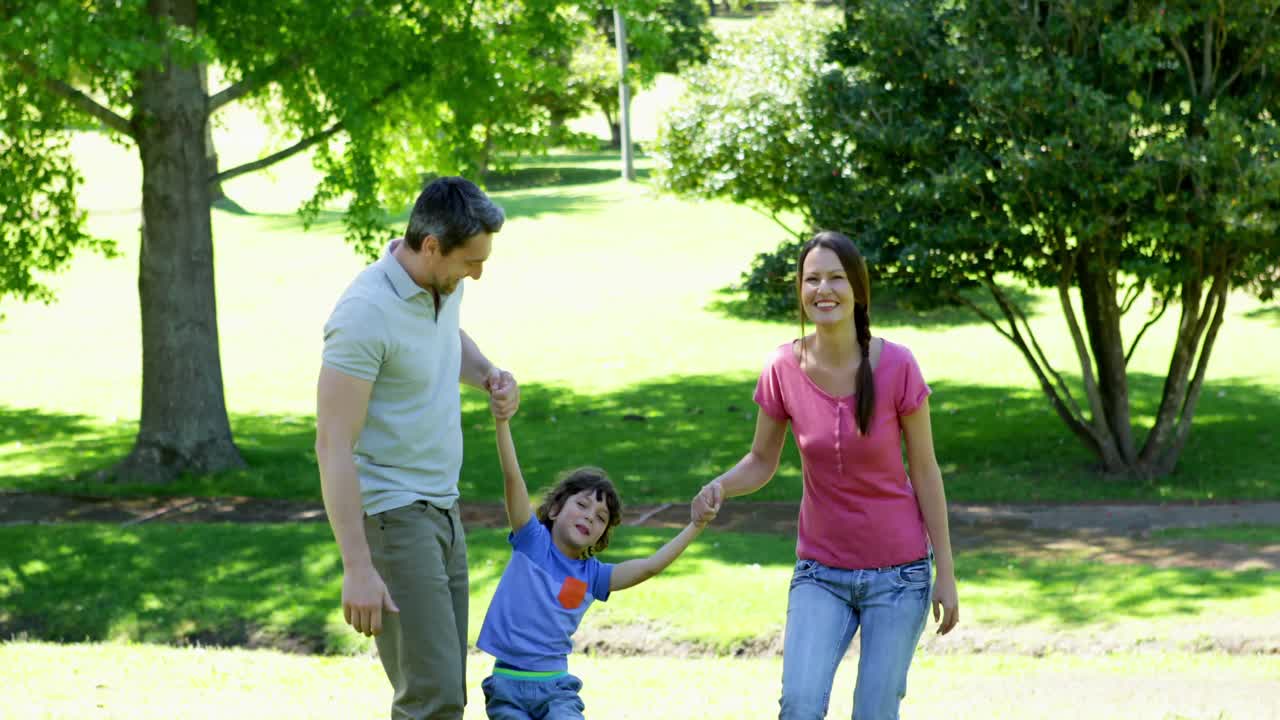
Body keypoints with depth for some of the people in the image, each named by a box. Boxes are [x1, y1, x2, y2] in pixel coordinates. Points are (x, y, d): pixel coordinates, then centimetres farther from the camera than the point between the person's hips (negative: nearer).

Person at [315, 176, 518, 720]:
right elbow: (333, 446, -23)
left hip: (442, 511, 9)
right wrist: (358, 569, -26)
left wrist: (489, 375, 7)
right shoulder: (365, 314, -22)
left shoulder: (444, 285, 4)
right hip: (391, 519, -9)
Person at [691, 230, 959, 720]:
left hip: (897, 572, -1)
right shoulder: (783, 370, -8)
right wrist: (719, 487, -19)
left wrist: (946, 574, -5)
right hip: (822, 572, 1)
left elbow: (925, 470, -6)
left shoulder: (896, 366, -14)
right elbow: (762, 461, 4)